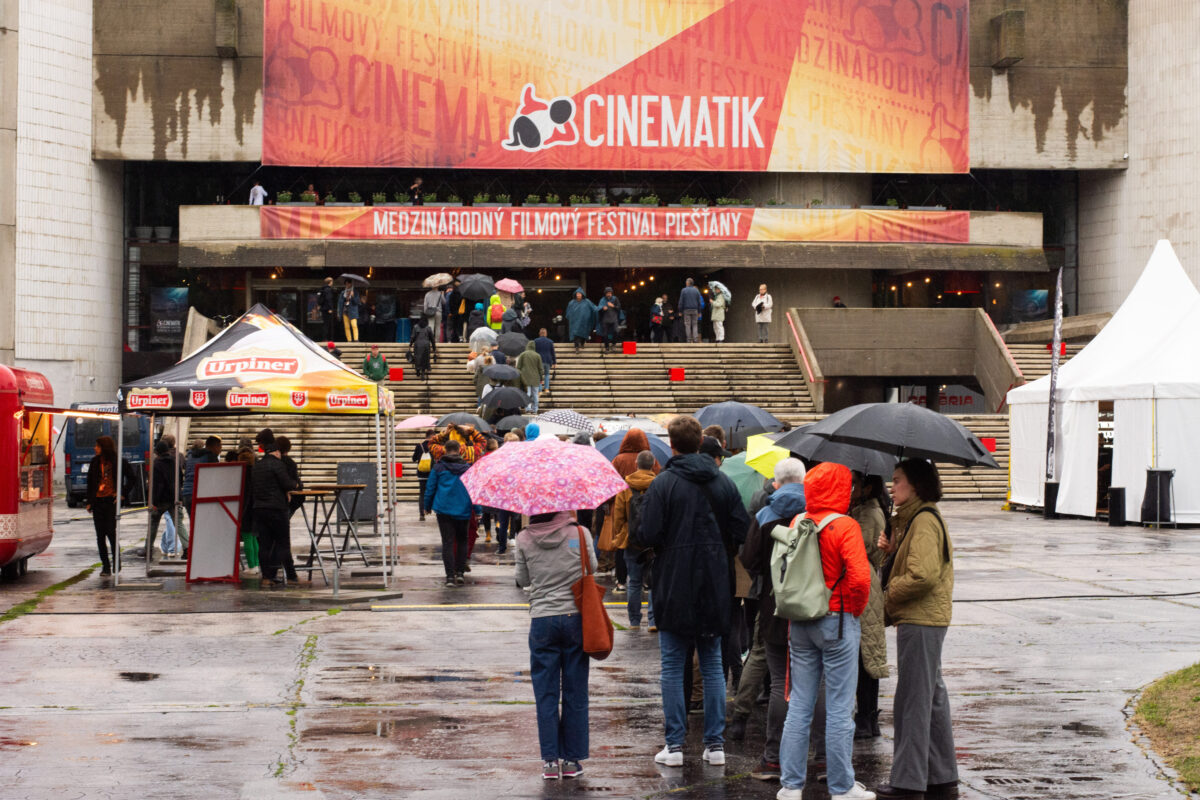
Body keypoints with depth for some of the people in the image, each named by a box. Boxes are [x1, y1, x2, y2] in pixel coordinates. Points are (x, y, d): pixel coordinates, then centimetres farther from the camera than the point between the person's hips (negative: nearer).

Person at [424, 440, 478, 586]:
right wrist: (477, 510, 10)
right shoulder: (467, 468, 2)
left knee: (447, 542, -1)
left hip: (443, 509, -1)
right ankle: (460, 572, 12)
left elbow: (430, 488, 5)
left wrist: (427, 506, 19)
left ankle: (450, 575, -8)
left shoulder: (439, 467, 1)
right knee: (462, 541, 16)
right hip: (463, 511, 1)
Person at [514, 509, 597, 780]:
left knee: (546, 694, 7)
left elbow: (523, 580, 6)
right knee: (575, 693, 8)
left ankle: (550, 760, 5)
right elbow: (592, 567, 8)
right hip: (576, 618, 0)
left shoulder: (524, 539, -5)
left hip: (542, 621, 0)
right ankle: (572, 760, 11)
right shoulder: (579, 533, -6)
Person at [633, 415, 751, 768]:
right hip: (714, 588, 3)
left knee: (673, 666, 4)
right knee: (712, 665, 11)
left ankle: (674, 745, 4)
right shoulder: (723, 482, 2)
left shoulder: (663, 484, -11)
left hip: (674, 587, -3)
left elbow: (647, 535, -16)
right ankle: (715, 743, 11)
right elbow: (742, 531, 0)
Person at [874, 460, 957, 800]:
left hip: (920, 621, -11)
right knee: (932, 698, 14)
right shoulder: (915, 518, 17)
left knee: (912, 701, -5)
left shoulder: (924, 521, -16)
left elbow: (923, 576, -24)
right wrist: (893, 549, 5)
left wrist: (890, 592, -10)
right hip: (928, 620, 11)